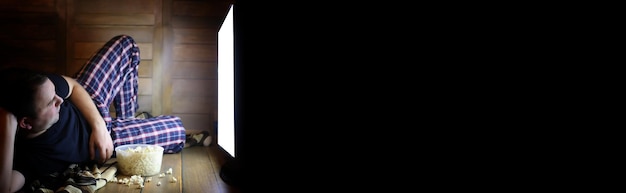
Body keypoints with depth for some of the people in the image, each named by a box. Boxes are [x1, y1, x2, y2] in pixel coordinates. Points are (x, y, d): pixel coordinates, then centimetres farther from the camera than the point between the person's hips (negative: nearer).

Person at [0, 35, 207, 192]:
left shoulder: (40, 86, -32)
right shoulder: (20, 155, -44)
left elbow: (74, 87, -13)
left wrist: (98, 126, -22)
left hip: (85, 102, 4)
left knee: (126, 44, 10)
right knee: (178, 129, 1)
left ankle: (128, 118, 33)